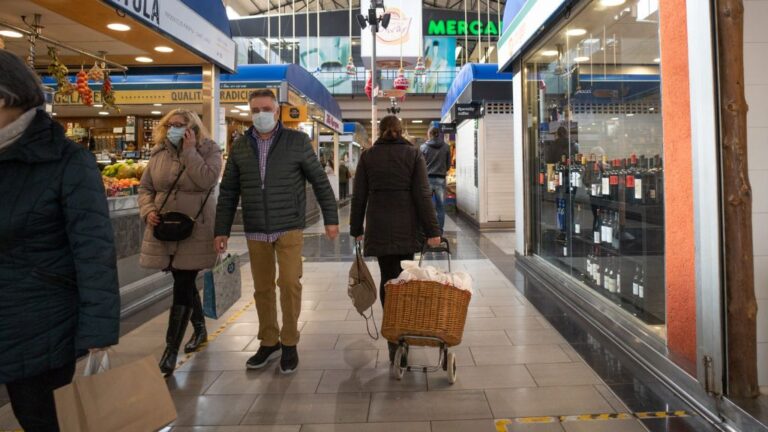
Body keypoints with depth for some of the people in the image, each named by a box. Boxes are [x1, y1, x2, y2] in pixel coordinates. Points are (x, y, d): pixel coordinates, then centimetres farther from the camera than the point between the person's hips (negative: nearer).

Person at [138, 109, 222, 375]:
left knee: (182, 288, -5)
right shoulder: (159, 153, 8)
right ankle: (200, 329, 38)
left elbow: (207, 180, -20)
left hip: (195, 231, -5)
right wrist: (148, 211, -5)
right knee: (184, 284, 16)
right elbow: (145, 188, 12)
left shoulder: (209, 150, -3)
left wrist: (189, 151, -17)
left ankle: (171, 351, 1)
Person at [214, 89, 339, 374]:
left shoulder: (297, 141, -3)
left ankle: (289, 343, 11)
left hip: (289, 228, -3)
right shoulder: (240, 146, 6)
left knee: (289, 284, -8)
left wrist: (331, 218, -1)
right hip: (255, 232, 3)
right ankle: (269, 343, 26)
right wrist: (222, 230, 7)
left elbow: (320, 181, 1)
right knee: (262, 288, 10)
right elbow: (228, 192, 9)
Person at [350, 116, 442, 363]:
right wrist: (432, 230, -4)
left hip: (378, 228, 1)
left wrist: (356, 229, 13)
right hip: (407, 228, 0)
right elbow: (422, 195, -5)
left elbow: (359, 196, 5)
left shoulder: (367, 156, 5)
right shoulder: (413, 154, 1)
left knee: (388, 279, 4)